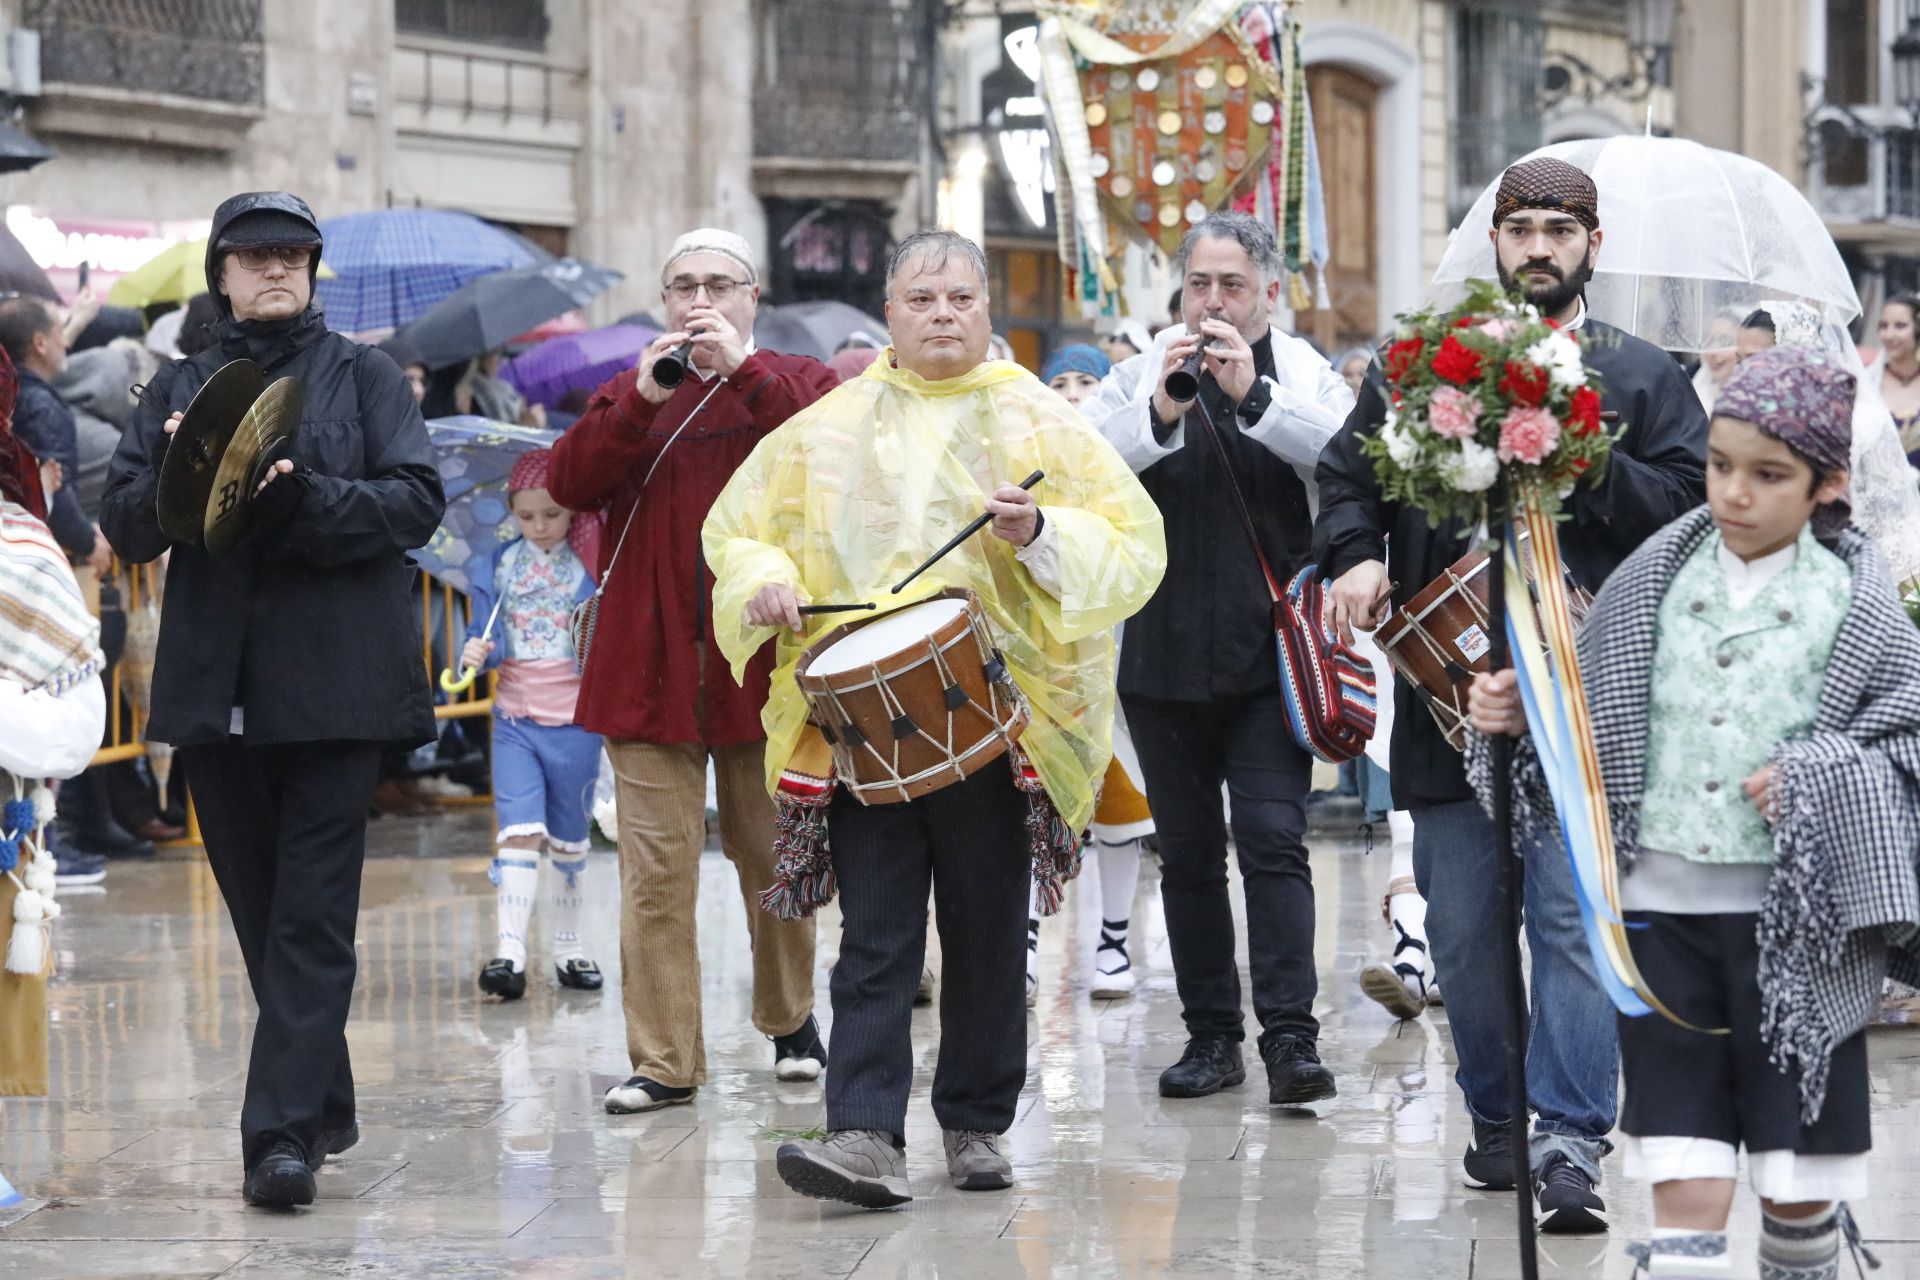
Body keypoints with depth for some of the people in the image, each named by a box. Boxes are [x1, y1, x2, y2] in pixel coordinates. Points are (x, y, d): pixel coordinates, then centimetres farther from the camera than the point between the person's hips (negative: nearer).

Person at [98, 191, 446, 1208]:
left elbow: (417, 503, -5)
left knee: (312, 912, -9)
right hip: (213, 685, 4)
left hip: (335, 683, -4)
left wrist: (306, 497, -20)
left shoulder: (363, 377, 7)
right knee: (258, 907, 9)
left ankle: (284, 1132, -14)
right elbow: (123, 523, 7)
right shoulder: (180, 388, 15)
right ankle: (324, 1108, 22)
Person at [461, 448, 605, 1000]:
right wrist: (476, 654, -18)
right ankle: (509, 951, -17)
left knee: (568, 839, 10)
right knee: (519, 833, -11)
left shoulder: (592, 566, -1)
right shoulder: (499, 566, 4)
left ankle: (567, 945, 21)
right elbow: (484, 637, 3)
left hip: (575, 721, 0)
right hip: (515, 720, 0)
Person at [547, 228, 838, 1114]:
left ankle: (790, 1021, 28)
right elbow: (567, 484, -1)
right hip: (651, 666, 1)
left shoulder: (796, 382, 9)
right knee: (656, 872, -5)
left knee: (774, 859, 8)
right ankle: (663, 1059, -2)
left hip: (765, 663, -1)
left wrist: (743, 371, -18)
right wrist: (643, 401, -13)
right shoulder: (631, 394, 15)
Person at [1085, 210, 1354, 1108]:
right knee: (1188, 853, 8)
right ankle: (1211, 1033, 16)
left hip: (1270, 656, -2)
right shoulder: (1139, 377, 6)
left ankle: (1290, 1034, -13)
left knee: (1273, 839, -12)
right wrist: (1157, 415, -24)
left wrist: (1254, 394, -26)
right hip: (1164, 656, 3)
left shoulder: (1307, 378, 3)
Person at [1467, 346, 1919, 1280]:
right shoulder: (1653, 581, 5)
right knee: (1685, 1191, -1)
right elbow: (1592, 717, 13)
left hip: (1797, 919, -2)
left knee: (1801, 1189, 9)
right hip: (1663, 904, 2)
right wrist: (1520, 715, -5)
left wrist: (1818, 782, -17)